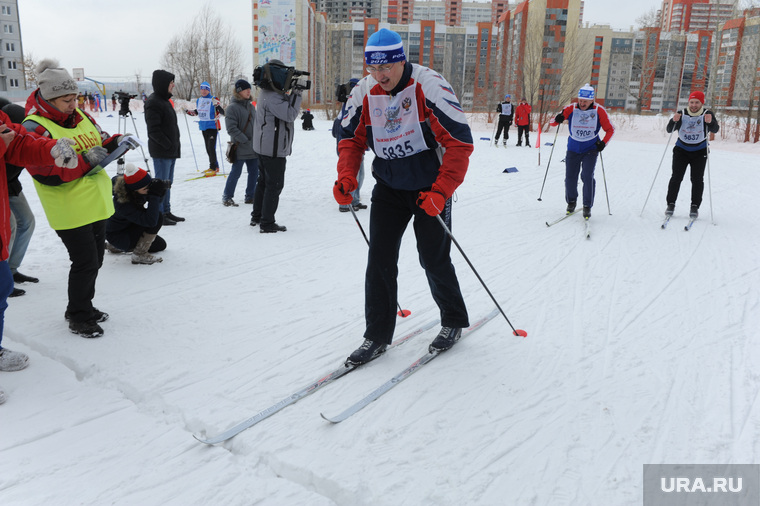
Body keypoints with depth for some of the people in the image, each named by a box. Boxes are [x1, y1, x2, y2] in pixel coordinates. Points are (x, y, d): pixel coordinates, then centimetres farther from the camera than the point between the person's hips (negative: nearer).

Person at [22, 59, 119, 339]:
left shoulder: (79, 116, 7)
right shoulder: (34, 129, -16)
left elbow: (100, 140, 21)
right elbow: (48, 174, -23)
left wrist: (116, 142, -2)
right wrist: (85, 160, -28)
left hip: (97, 204, 8)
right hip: (70, 210, -8)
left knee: (95, 259, 17)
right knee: (85, 263, -4)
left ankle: (84, 306, 35)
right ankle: (78, 316, 16)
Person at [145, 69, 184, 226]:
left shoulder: (164, 100, 17)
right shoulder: (153, 103, -13)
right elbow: (154, 130, -20)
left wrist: (175, 146, 15)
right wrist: (168, 145, -19)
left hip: (171, 151, 10)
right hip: (161, 152, -10)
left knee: (167, 182, 15)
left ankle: (166, 212, 24)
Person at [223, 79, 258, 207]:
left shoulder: (251, 106, 13)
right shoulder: (232, 107, -9)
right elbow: (231, 129, -15)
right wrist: (245, 141, -18)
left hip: (254, 148, 7)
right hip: (240, 148, -7)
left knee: (254, 172, 10)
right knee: (236, 173, -2)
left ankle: (250, 196, 23)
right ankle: (227, 197, 12)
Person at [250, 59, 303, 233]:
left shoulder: (267, 93, 13)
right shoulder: (272, 97, -20)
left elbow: (285, 105, 16)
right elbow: (290, 114, -25)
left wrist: (292, 93, 2)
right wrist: (296, 93, -18)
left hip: (263, 146, 11)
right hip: (274, 148, -11)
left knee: (263, 181, 18)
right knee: (274, 185, -5)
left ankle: (256, 217, 28)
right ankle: (267, 223, -2)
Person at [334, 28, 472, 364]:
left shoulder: (429, 86, -20)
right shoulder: (363, 93, -5)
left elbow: (460, 142, -19)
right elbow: (351, 138, 8)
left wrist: (441, 191, -26)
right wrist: (346, 176, -11)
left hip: (430, 188, -4)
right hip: (389, 186, 4)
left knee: (434, 259, 2)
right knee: (379, 258, -1)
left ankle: (454, 322, 27)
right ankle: (377, 335, 11)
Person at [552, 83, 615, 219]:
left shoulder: (599, 111, -6)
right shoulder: (571, 109, -5)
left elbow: (610, 129, 2)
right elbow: (555, 120, -3)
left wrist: (603, 142, -14)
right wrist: (558, 119, -27)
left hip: (591, 149, -2)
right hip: (573, 149, 2)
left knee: (587, 176, -13)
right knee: (570, 177, 3)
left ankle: (587, 206, -1)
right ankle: (571, 201, 28)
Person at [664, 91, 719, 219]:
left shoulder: (707, 114, -9)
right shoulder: (682, 114, -7)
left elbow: (715, 130, -20)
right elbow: (669, 130, -11)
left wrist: (710, 122, -41)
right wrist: (674, 121, -31)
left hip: (700, 152, 0)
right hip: (681, 150, 0)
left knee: (697, 179, -4)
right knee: (676, 177, -6)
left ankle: (695, 206, 4)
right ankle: (671, 204, 2)